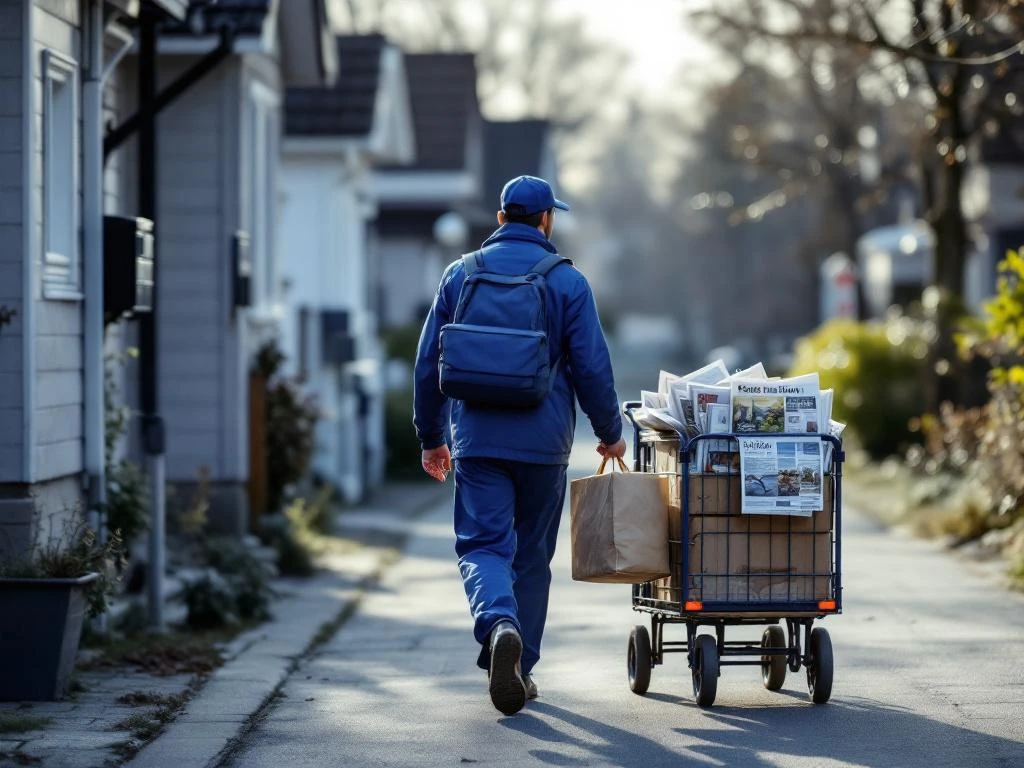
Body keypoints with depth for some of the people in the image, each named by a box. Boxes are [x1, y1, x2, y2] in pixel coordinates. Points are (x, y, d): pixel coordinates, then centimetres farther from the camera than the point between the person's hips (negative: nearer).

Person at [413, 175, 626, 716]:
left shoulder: (460, 275, 6)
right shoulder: (567, 281, -1)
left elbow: (428, 363, 8)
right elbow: (592, 367, -2)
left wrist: (430, 438, 17)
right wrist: (610, 432, 13)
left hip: (477, 441, 0)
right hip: (544, 442, 0)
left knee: (483, 545, -2)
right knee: (532, 554, 12)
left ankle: (498, 624, -32)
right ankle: (518, 668, 16)